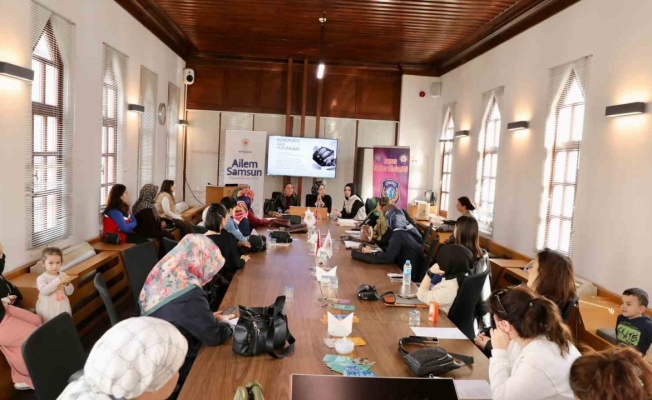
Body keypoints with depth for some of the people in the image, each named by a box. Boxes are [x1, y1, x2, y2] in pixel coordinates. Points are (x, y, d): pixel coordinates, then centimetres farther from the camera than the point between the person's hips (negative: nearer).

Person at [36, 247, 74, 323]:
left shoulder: (63, 275, 1)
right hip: (48, 310, -4)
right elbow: (44, 291, -28)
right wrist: (58, 280, -34)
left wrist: (67, 284, -16)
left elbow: (69, 292, 4)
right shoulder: (41, 278, -11)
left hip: (63, 308, 4)